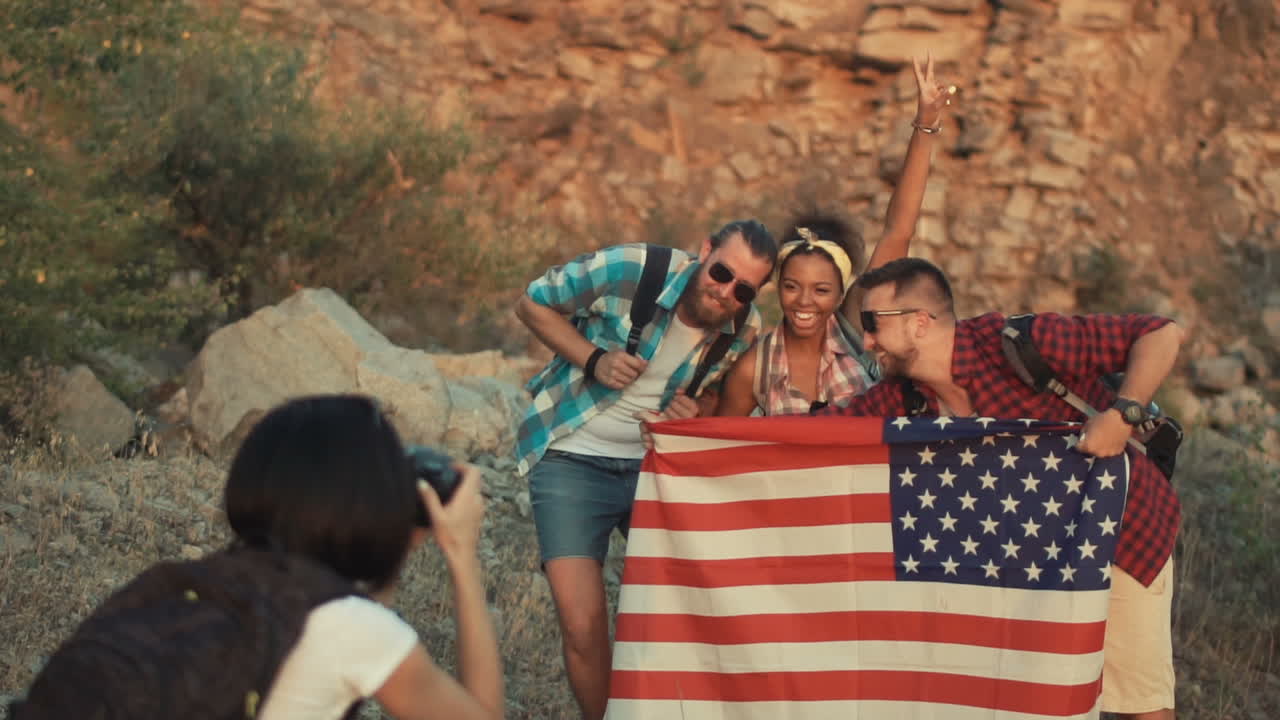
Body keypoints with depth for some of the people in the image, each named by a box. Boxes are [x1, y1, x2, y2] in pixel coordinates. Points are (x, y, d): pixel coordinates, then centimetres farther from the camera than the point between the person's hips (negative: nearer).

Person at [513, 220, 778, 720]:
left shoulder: (745, 331, -6)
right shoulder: (627, 269, -18)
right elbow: (531, 304, -5)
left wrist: (697, 414, -13)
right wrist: (593, 360, -20)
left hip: (657, 464, 4)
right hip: (573, 460, -3)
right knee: (583, 626, -14)